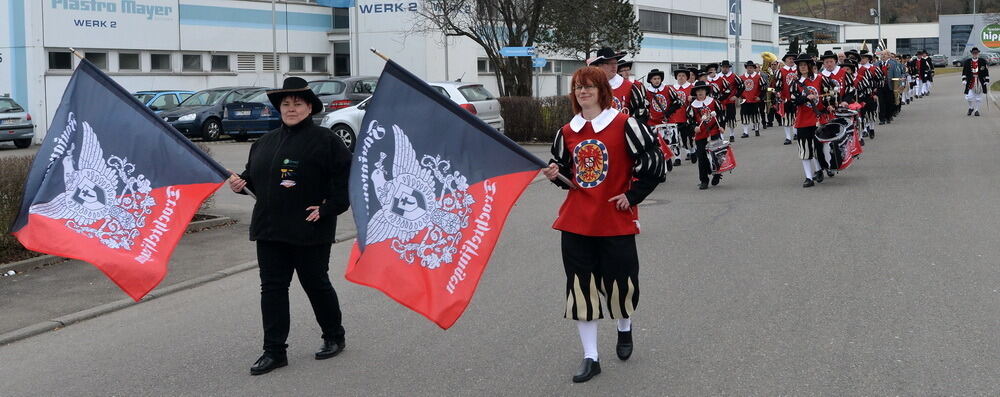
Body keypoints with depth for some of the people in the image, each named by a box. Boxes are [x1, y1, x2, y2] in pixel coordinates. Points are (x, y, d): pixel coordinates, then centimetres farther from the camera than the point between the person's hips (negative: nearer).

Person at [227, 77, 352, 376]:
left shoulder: (325, 140, -7)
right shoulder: (265, 142, 14)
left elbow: (346, 178, -11)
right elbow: (253, 176, 23)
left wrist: (328, 208, -15)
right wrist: (241, 183, 1)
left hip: (310, 230, -6)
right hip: (269, 228, 6)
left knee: (316, 284, 7)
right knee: (272, 287, 4)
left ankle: (334, 338, 27)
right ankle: (274, 351, 8)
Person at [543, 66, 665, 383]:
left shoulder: (624, 124, -8)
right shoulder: (567, 132, 7)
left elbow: (653, 161, -8)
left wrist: (632, 195, -8)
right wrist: (556, 175, -4)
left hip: (616, 220, -4)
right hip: (576, 222, 4)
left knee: (619, 281, 8)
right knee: (581, 288, 2)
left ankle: (624, 329, 41)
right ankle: (590, 357, 11)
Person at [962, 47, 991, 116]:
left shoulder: (983, 62, 2)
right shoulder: (967, 62, 4)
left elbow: (986, 72, 6)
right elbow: (964, 72, 9)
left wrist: (987, 82, 2)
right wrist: (964, 80, -2)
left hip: (980, 82, 0)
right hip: (970, 82, 0)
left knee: (978, 98, 4)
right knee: (969, 97, -8)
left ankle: (976, 110, 18)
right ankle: (971, 108, 19)